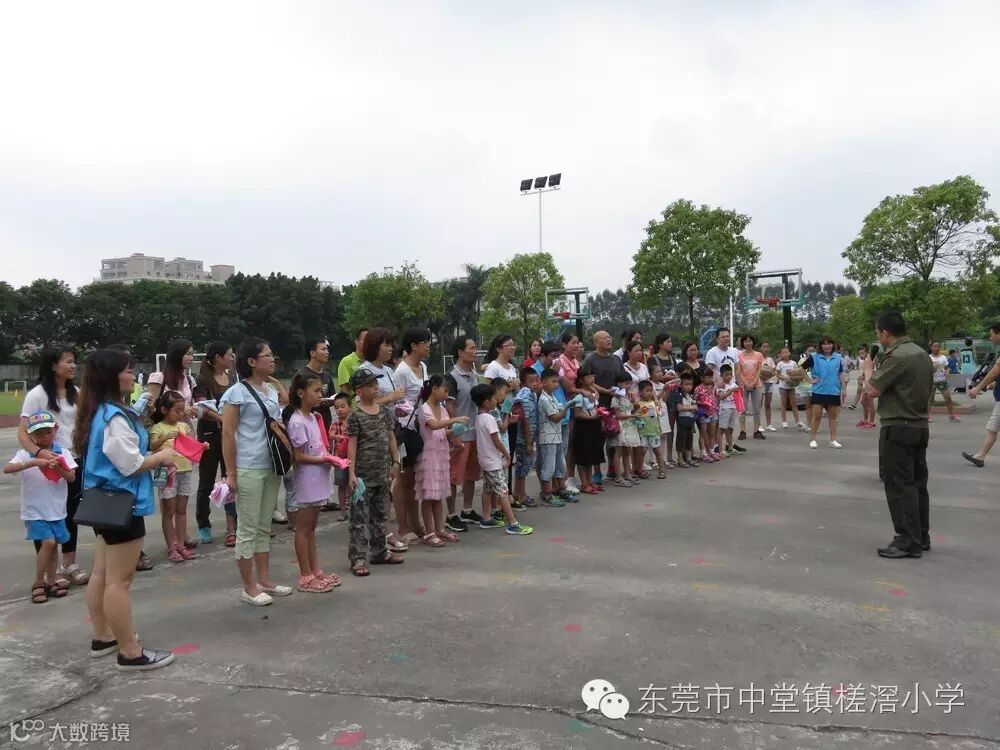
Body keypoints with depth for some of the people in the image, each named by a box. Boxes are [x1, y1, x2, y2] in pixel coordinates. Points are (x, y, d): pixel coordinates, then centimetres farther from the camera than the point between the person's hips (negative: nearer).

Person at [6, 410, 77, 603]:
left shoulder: (63, 453, -2)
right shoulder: (25, 454, -7)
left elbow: (72, 478, -7)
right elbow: (7, 469, -24)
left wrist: (59, 469, -27)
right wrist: (33, 462, -35)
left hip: (56, 509, 3)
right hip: (34, 510, -3)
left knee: (53, 544, 11)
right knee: (48, 542, -12)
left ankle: (50, 582, 26)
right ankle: (38, 583, 5)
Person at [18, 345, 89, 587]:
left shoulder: (76, 393, 3)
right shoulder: (37, 395, -12)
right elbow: (22, 433, -16)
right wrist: (39, 452, -34)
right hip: (48, 464, -5)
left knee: (71, 514, 13)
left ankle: (70, 564, 25)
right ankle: (53, 568, 19)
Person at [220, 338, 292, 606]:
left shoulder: (273, 389, 10)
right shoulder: (238, 392, -9)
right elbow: (227, 434, -11)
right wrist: (231, 473, -14)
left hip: (272, 467, 7)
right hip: (248, 470, -7)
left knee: (264, 527, 15)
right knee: (248, 529, 3)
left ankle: (264, 580, 26)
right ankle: (249, 587, 14)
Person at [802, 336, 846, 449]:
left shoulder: (838, 358, 6)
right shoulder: (814, 357, -3)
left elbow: (841, 374, 9)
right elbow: (801, 369, 2)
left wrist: (844, 388, 6)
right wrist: (810, 380, -2)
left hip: (834, 391, 3)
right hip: (818, 391, -3)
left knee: (833, 416, 10)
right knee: (816, 416, -1)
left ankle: (833, 440, 16)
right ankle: (812, 440, 7)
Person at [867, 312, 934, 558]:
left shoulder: (896, 356, -18)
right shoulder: (922, 354, 11)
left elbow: (874, 391, -17)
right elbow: (926, 391, 17)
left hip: (898, 428, -9)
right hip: (920, 426, 9)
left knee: (899, 486, -4)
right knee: (917, 483, 15)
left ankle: (908, 541, -1)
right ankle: (921, 537, 22)